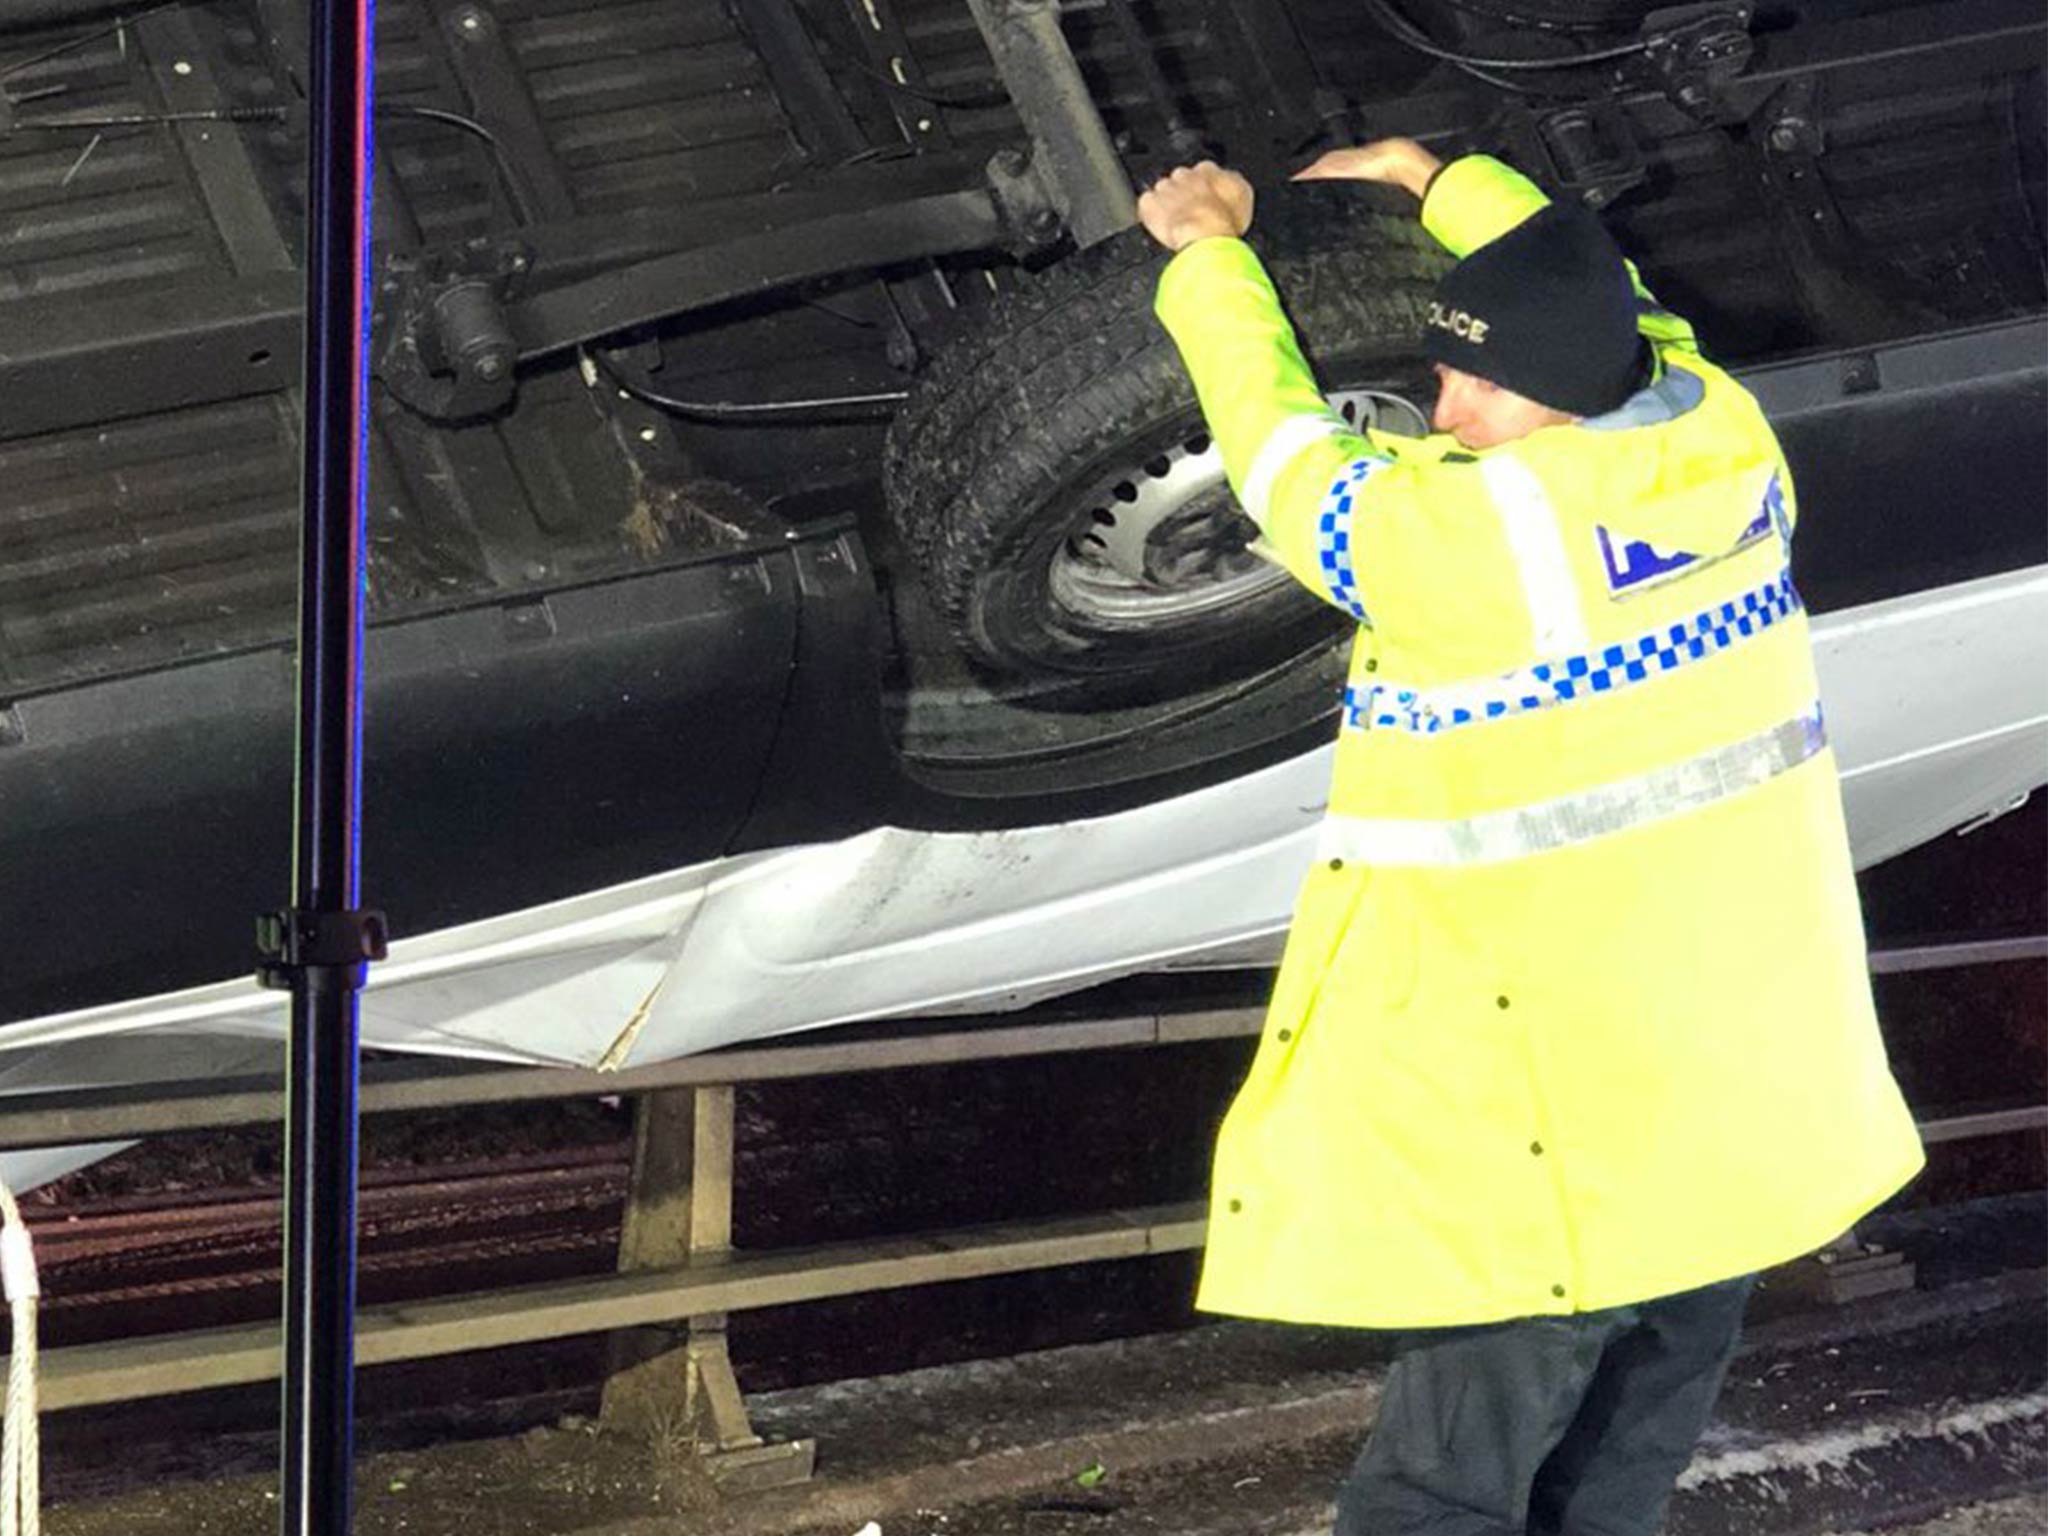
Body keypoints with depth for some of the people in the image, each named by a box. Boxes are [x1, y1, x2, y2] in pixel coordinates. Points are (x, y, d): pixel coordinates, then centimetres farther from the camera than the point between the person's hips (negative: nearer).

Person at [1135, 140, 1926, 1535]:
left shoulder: (1447, 534, -21)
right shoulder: (1730, 442, -4)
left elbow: (1275, 436, -3)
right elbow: (1611, 304, 16)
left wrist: (1212, 255, 13)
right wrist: (1435, 178, 28)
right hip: (1759, 1086, 7)